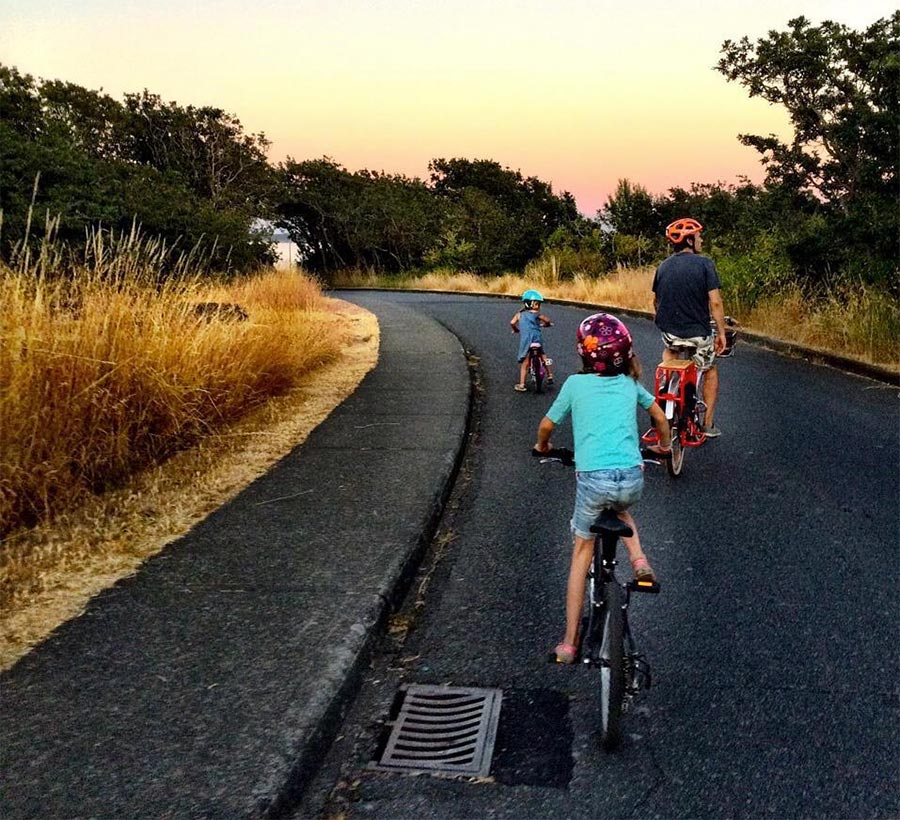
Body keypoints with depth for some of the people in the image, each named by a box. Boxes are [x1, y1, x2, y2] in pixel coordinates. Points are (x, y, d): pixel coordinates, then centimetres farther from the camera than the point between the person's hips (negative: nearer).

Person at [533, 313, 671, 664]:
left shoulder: (575, 384, 7)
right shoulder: (629, 384, 15)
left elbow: (547, 425, 17)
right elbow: (660, 417, 29)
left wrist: (542, 447, 38)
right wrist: (664, 444, 49)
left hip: (592, 478, -2)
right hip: (632, 478, 2)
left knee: (582, 551, 14)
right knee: (620, 508, 39)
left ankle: (569, 642, 17)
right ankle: (639, 560, 14)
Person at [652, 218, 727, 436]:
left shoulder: (663, 266, 4)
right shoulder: (704, 264, -11)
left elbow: (656, 301, 14)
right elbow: (715, 302, -15)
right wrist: (721, 333, -6)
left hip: (670, 331, 3)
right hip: (699, 332, -3)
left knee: (669, 350, 37)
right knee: (710, 371, 22)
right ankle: (708, 423, 21)